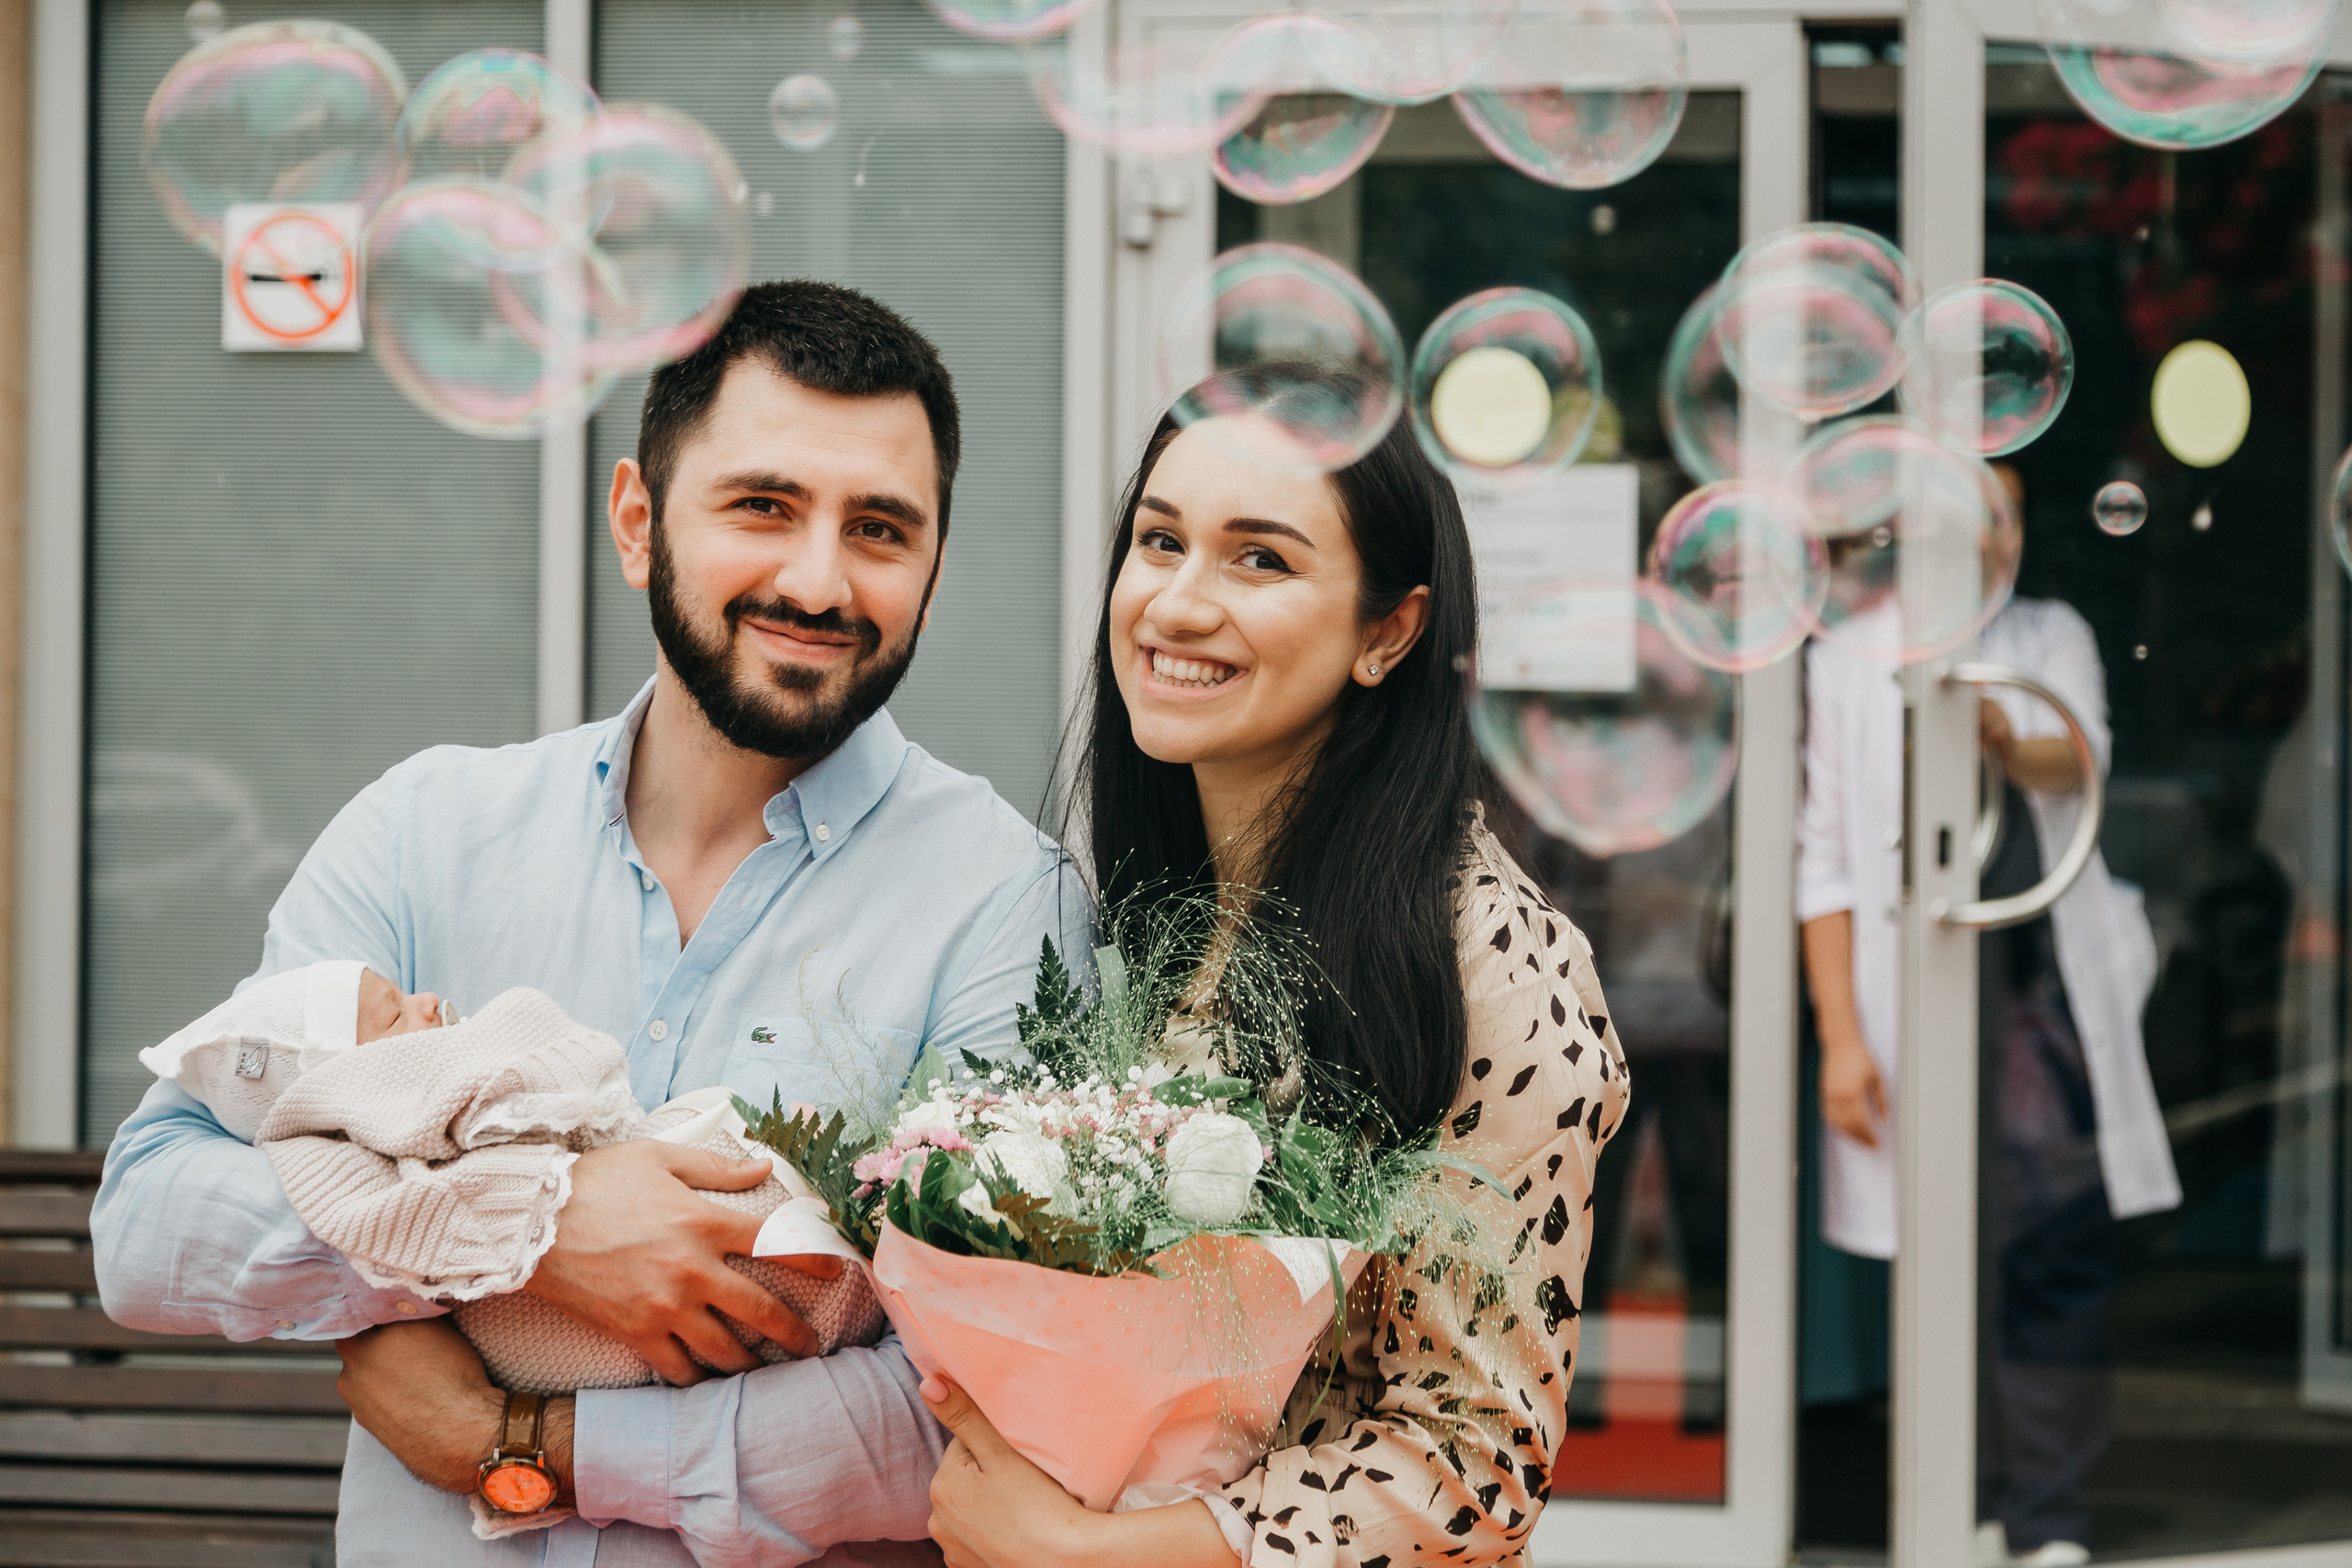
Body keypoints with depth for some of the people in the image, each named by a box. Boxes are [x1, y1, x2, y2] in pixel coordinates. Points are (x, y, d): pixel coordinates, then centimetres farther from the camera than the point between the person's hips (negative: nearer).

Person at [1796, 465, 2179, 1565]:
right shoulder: (1848, 659, 7)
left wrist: (2015, 747, -34)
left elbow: (2082, 755, -9)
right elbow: (1825, 859, 3)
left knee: (2062, 1257, -5)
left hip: (2049, 1004, 1)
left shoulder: (2051, 637, 11)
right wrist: (1840, 1037, -4)